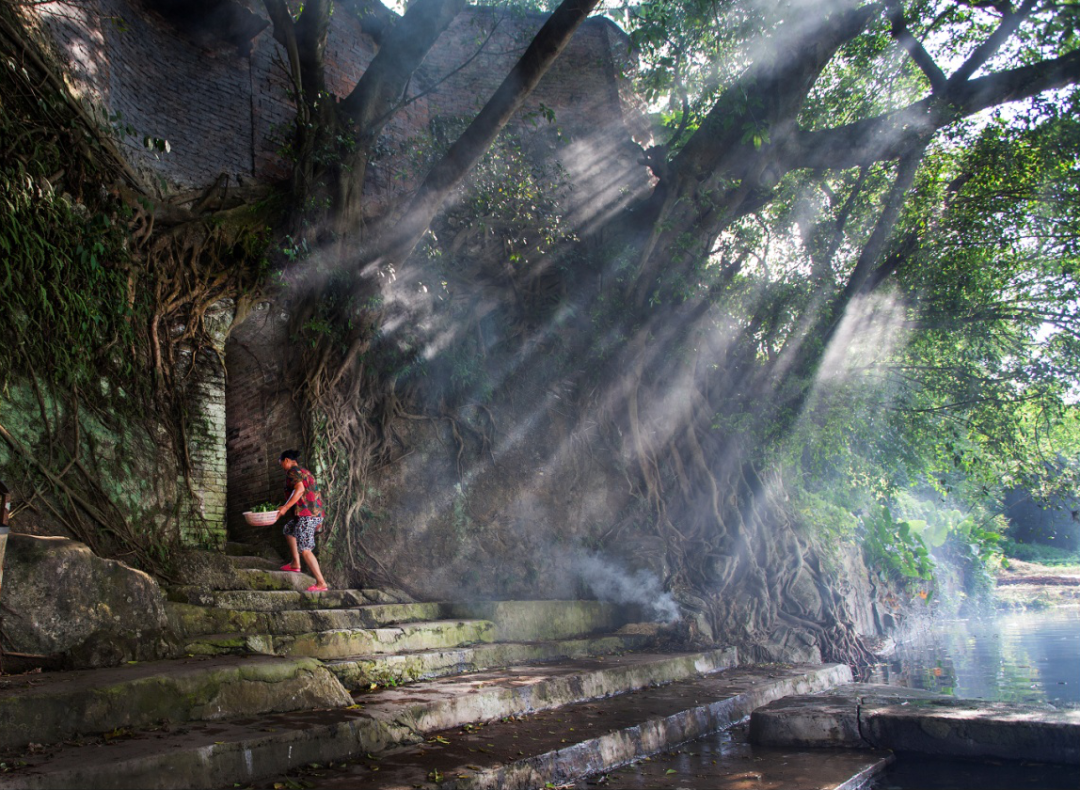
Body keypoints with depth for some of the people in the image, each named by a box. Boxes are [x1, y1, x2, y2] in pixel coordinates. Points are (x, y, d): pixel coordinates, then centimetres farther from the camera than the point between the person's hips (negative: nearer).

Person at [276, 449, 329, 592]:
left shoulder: (293, 471, -2)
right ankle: (295, 564, 26)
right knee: (288, 529, 30)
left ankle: (321, 583, -18)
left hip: (306, 514, -10)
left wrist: (285, 507, -21)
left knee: (304, 549, -11)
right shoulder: (305, 472, 25)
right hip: (317, 513, 10)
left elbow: (299, 489, -19)